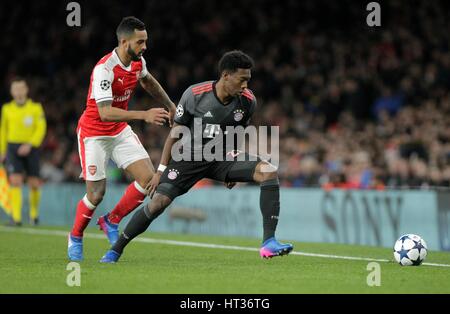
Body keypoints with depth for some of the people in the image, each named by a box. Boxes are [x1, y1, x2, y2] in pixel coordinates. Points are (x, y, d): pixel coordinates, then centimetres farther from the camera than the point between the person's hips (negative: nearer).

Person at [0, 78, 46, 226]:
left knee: (34, 184, 3)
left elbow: (41, 129, -6)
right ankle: (16, 218, -18)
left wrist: (29, 144, -18)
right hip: (13, 147, 0)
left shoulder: (36, 107, 0)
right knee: (15, 181, -15)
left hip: (31, 148, 0)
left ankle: (34, 213, 29)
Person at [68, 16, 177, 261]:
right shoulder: (104, 69, -29)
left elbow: (148, 82, 21)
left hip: (121, 131, 7)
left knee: (148, 179, -7)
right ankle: (75, 237, 21)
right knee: (96, 194, -7)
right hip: (94, 133, -7)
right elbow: (106, 112, -36)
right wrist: (144, 115, -42)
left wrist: (170, 106, 21)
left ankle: (111, 221, 14)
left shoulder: (138, 61, -5)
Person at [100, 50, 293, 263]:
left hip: (223, 158, 3)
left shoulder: (248, 101, -9)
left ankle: (269, 242, -23)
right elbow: (176, 132, -6)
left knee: (268, 171, -22)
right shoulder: (194, 95, -17)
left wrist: (233, 169, 17)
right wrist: (161, 170, -6)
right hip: (191, 157, -3)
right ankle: (116, 249, 5)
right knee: (158, 203, -16)